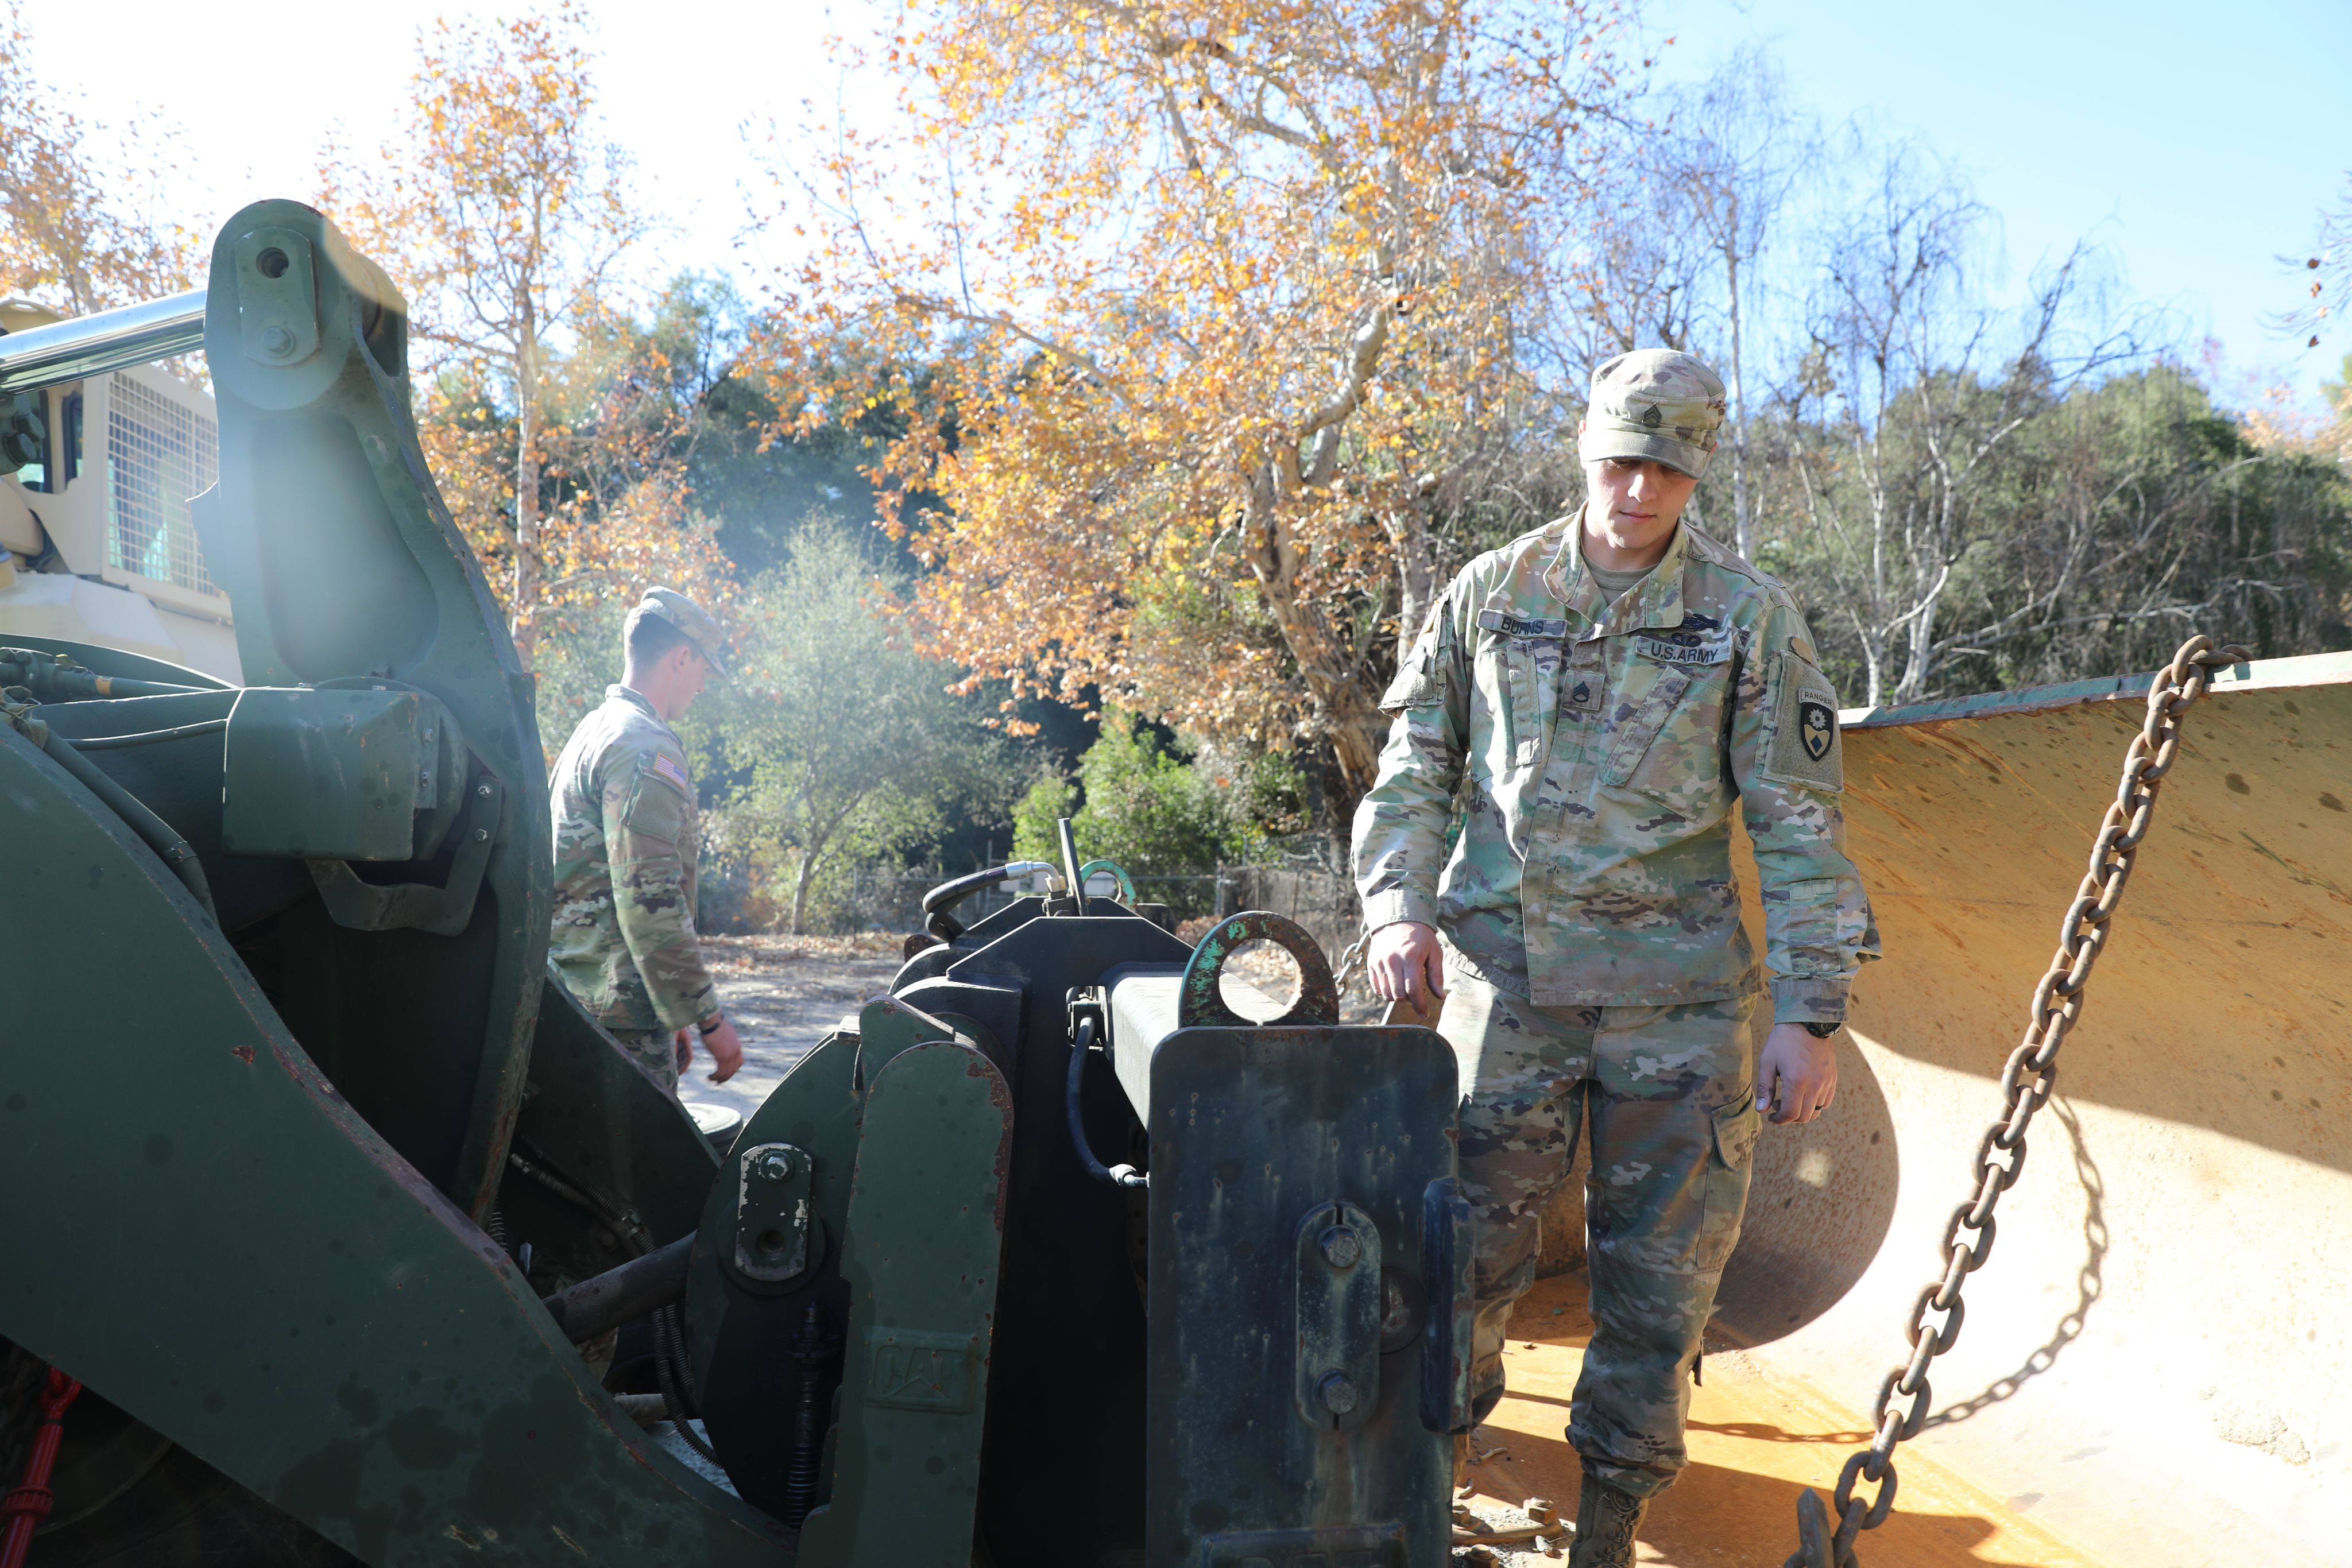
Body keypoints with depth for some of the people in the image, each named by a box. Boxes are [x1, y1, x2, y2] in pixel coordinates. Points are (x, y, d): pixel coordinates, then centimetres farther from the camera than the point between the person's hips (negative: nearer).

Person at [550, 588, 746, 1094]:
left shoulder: (591, 734, 18)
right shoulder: (646, 749, -14)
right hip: (622, 1016, -10)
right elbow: (651, 903, -22)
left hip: (573, 997, 10)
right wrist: (708, 1017, -16)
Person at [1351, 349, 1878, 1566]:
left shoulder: (1749, 616, 3)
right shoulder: (1491, 592, 7)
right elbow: (1416, 765, 11)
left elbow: (1799, 825, 2)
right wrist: (1397, 902, -5)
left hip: (1677, 986, 0)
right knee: (1469, 1236, 3)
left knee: (1659, 1266, 6)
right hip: (1504, 966, 0)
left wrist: (1810, 1012, -4)